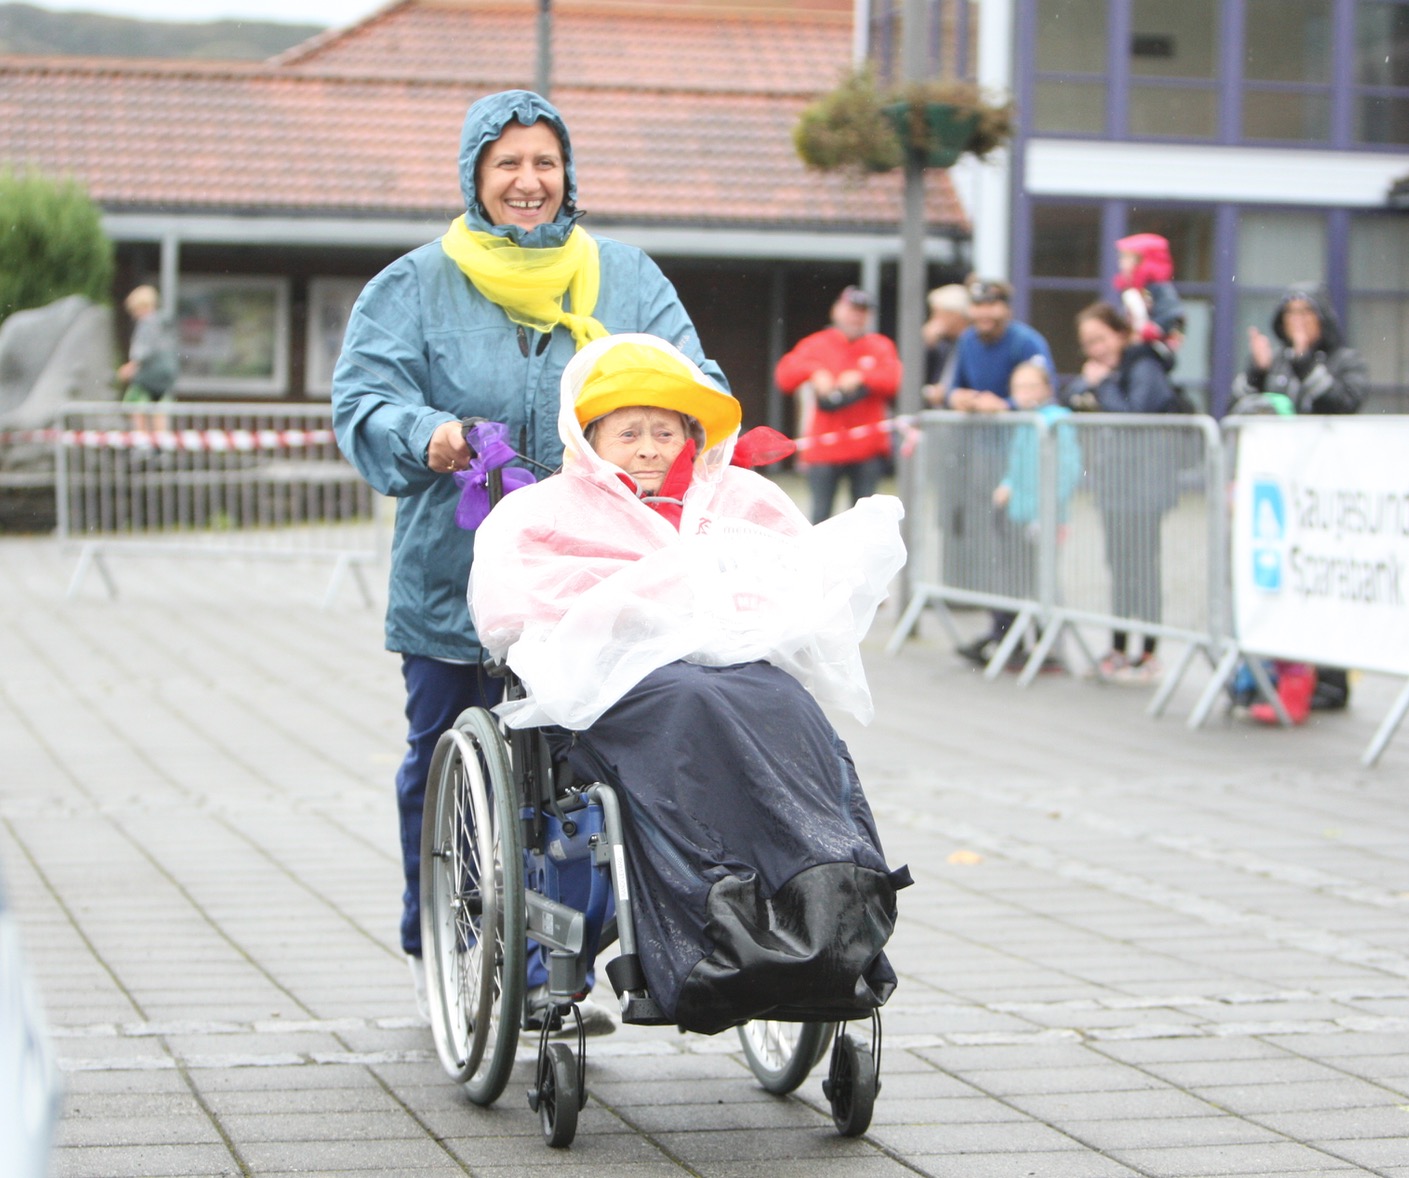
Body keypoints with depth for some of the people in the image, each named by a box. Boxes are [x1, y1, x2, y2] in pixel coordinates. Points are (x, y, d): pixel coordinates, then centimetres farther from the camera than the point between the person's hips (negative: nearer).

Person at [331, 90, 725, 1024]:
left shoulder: (626, 279, 12)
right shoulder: (418, 286, 6)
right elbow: (365, 398, -4)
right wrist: (426, 434, -26)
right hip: (454, 577, 0)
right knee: (445, 765, 7)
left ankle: (553, 965, 5)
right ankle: (436, 947, 26)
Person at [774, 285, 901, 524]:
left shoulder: (881, 346, 11)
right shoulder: (815, 345, 9)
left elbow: (893, 379, -5)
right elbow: (785, 375, -2)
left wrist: (860, 377, -17)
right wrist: (814, 373, -18)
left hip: (867, 449, 1)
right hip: (823, 448, -1)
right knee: (820, 514, -1)